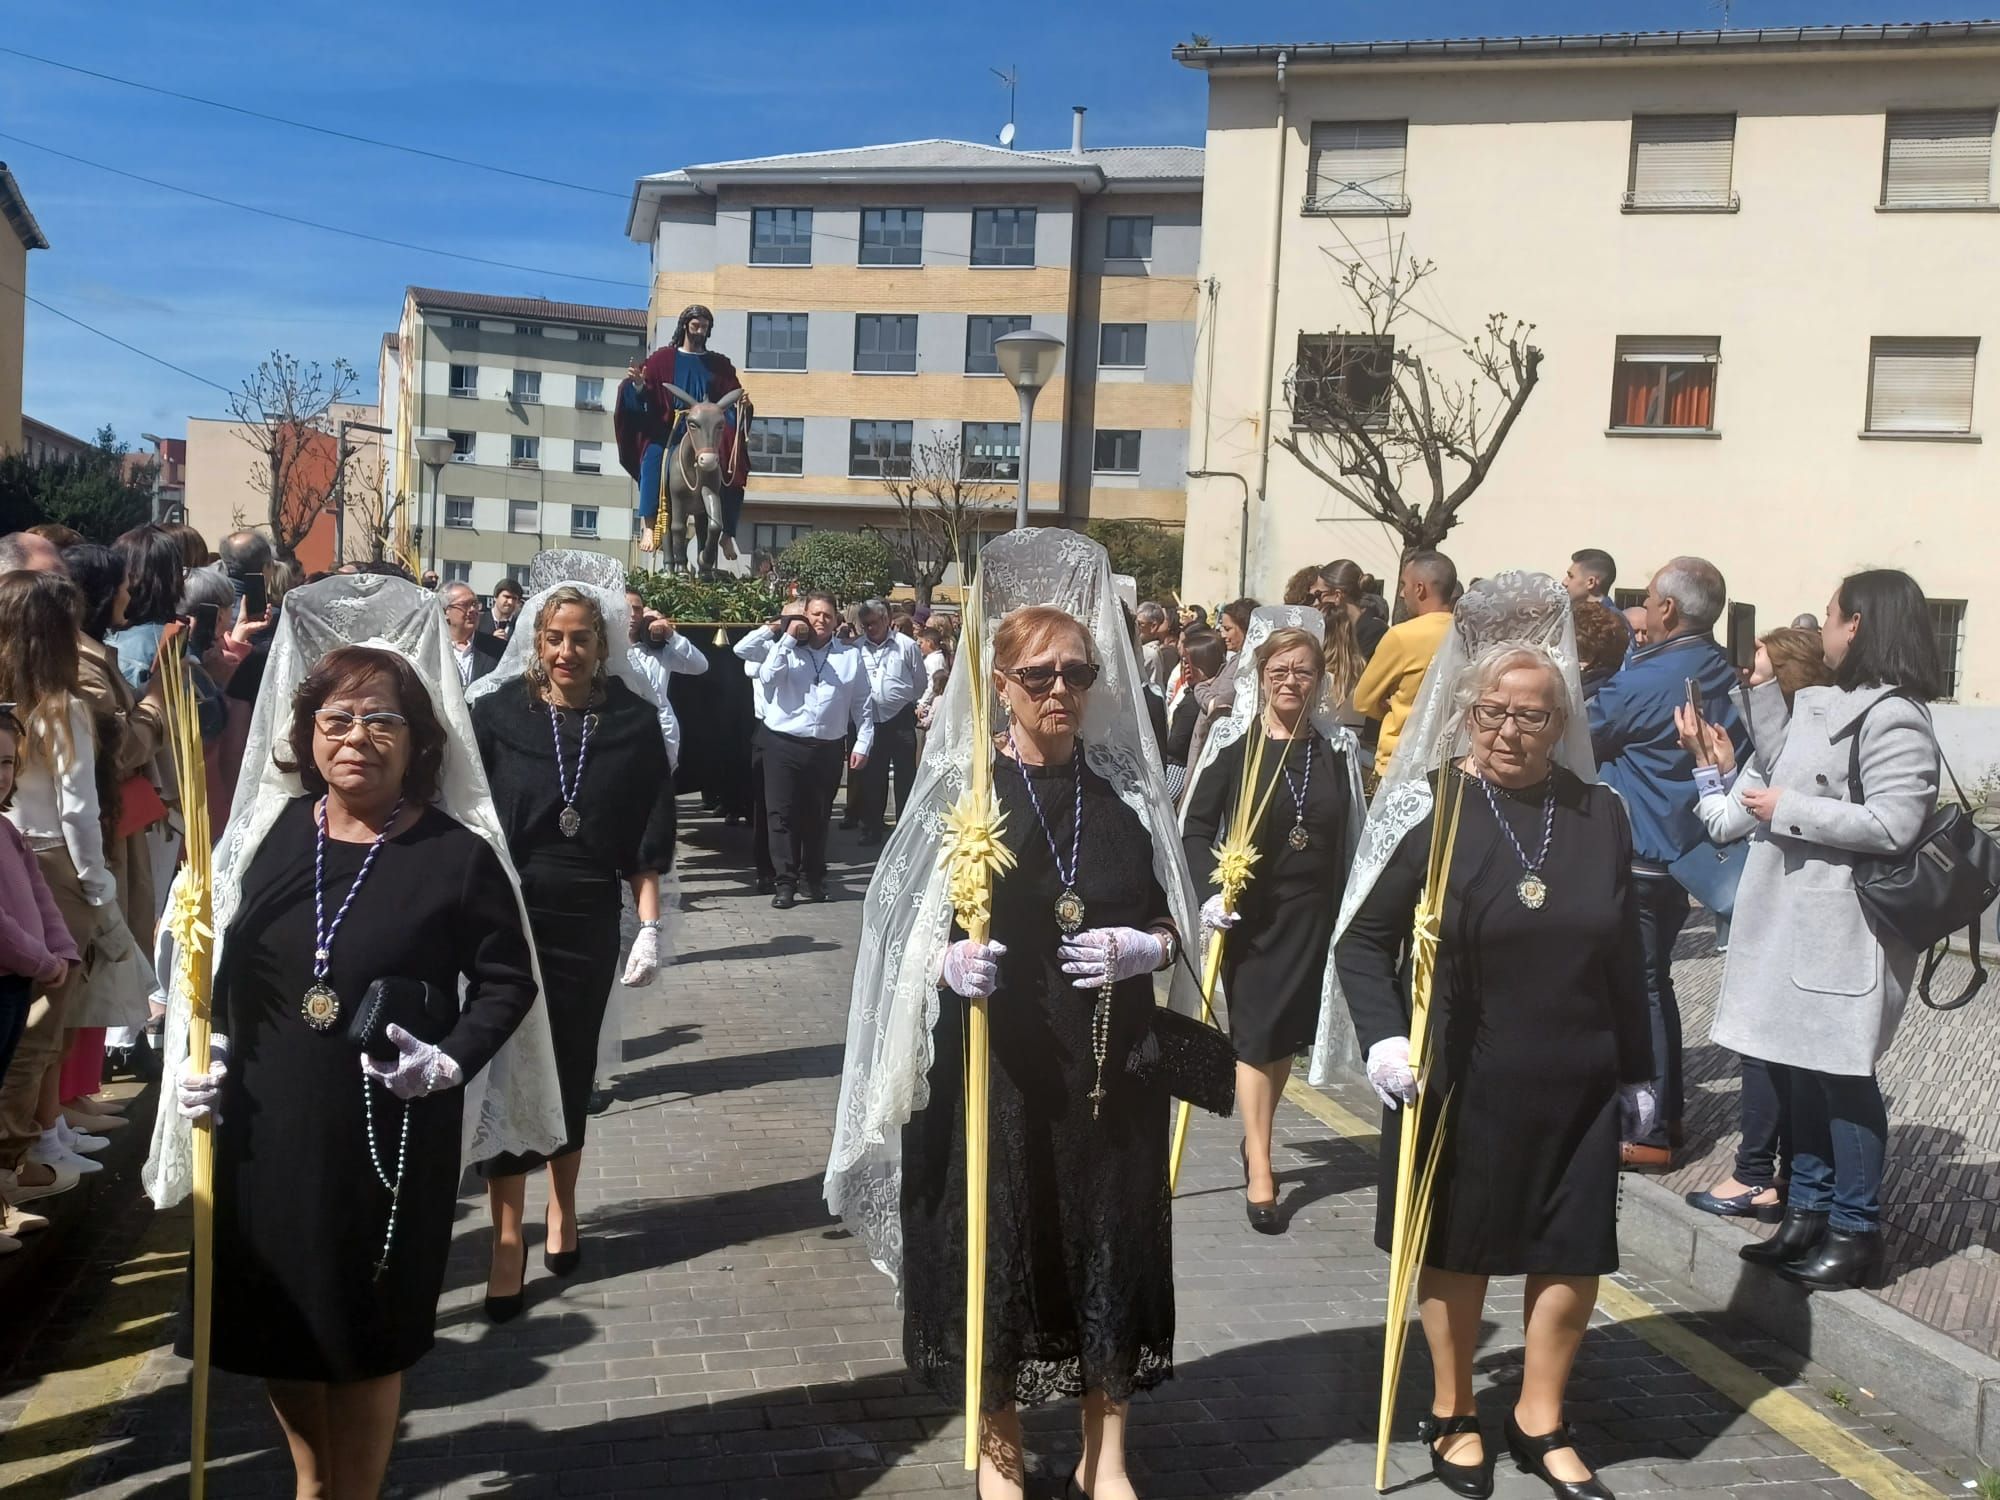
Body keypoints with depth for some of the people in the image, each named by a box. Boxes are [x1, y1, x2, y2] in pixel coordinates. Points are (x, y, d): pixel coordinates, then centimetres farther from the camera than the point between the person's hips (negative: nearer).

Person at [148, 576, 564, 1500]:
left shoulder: (458, 854, -11)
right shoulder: (271, 832, 2)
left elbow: (508, 981, -6)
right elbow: (224, 962, 12)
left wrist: (449, 1060, -20)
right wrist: (205, 1053, -1)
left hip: (390, 1135, -4)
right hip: (264, 1126, 5)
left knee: (363, 1332, 10)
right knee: (278, 1322, 19)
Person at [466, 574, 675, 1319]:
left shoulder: (634, 723, -3)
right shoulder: (497, 712, -5)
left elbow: (647, 839, 0)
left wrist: (651, 928, -5)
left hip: (587, 922, 1)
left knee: (571, 1069, 14)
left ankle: (563, 1207, 35)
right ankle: (507, 1240, 9)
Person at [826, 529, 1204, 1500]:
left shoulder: (1127, 789, 3)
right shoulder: (957, 789, -5)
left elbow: (1174, 920, 9)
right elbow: (905, 930, -3)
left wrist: (1144, 949, -12)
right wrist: (949, 962, -24)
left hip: (1110, 1065, 3)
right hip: (994, 1065, -2)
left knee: (1112, 1242, 10)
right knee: (993, 1248, 6)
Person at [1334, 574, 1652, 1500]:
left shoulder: (1598, 812, 0)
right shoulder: (1427, 807, -9)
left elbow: (1621, 955, 7)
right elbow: (1363, 938, -5)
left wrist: (1636, 1069, 11)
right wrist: (1383, 1038, -18)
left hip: (1575, 1081, 3)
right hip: (1458, 1077, -3)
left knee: (1576, 1252, 11)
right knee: (1456, 1246, 13)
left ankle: (1539, 1421, 33)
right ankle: (1452, 1413, 34)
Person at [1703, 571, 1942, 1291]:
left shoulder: (1893, 717, -16)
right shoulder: (1828, 704, 13)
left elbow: (1893, 825, -24)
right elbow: (1786, 764, 28)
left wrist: (1787, 812, -17)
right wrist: (1764, 686, 21)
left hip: (1844, 931, -9)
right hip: (1799, 920, 9)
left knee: (1841, 1075, -1)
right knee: (1803, 1069, 14)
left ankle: (1854, 1231, 11)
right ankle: (1808, 1212, 25)